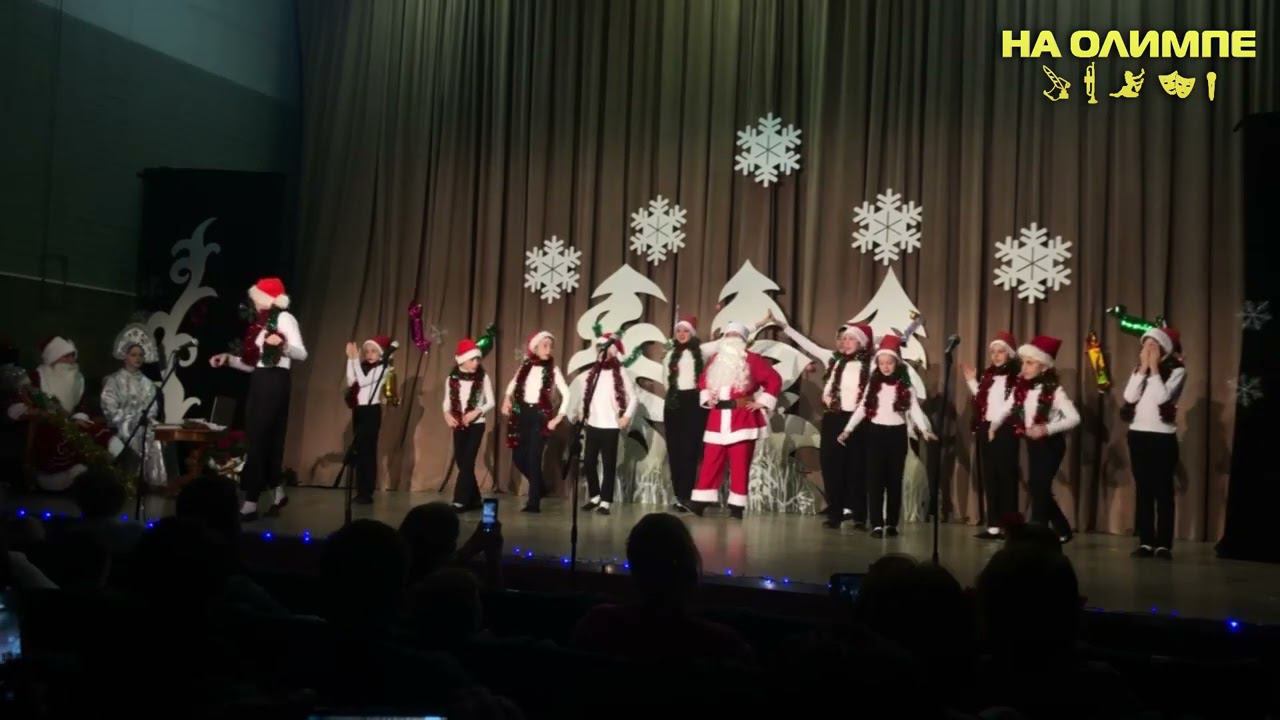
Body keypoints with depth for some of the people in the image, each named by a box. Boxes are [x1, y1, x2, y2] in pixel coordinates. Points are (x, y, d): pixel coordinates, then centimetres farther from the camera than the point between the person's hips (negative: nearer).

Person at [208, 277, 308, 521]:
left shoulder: (284, 318, -6)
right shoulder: (260, 322, 18)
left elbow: (302, 354, -17)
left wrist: (283, 345, -35)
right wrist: (228, 358, 12)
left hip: (275, 383, -8)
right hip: (259, 383, 8)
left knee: (259, 440, -11)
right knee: (267, 439, 9)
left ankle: (251, 502, -12)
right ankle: (277, 492, 19)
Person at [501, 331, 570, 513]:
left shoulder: (553, 370, -3)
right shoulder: (525, 366, 6)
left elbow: (566, 394, -4)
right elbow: (513, 384, 21)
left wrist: (558, 417, -7)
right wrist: (507, 399, 4)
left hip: (540, 415, -4)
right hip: (522, 413, 4)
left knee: (533, 458, -7)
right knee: (519, 457, 5)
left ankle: (534, 502, 0)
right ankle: (538, 487, 29)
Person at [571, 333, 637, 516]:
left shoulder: (621, 373, -3)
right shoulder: (592, 372, 11)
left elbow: (633, 397, -4)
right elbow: (586, 396, 13)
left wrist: (627, 416, -14)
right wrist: (578, 414, 1)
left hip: (610, 426, -5)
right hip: (592, 424, 5)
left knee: (609, 465, 0)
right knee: (588, 463, 6)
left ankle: (605, 501, 4)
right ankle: (594, 496, 22)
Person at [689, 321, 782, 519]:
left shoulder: (752, 359, -3)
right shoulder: (714, 359, 13)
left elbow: (774, 379, -3)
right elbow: (703, 380, 27)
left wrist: (761, 402, -6)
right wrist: (707, 399, 12)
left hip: (742, 418, -4)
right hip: (718, 418, 4)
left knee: (740, 463, -2)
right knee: (711, 461, 4)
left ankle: (737, 505, 2)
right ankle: (701, 501, 6)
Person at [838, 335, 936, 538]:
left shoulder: (905, 386, 1)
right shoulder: (873, 384, 5)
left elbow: (914, 409, -5)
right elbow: (862, 408, 5)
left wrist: (924, 430, -20)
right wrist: (848, 429, -3)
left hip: (897, 434, 0)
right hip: (876, 433, 1)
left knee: (894, 480, 6)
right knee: (875, 479, -5)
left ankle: (892, 523, 14)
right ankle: (877, 523, -6)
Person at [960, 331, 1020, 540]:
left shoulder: (1016, 375, -7)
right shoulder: (988, 375, 14)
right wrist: (972, 381, 18)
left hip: (1006, 430, -7)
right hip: (986, 429, 7)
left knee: (1007, 477, -2)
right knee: (989, 477, 7)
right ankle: (993, 525, 12)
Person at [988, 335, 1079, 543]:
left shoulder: (1054, 390, -16)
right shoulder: (1021, 389, 3)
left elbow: (1074, 418, -21)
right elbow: (1006, 408, 8)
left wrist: (1046, 428, -31)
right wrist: (994, 424, -9)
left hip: (1050, 443, -7)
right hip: (1032, 443, 7)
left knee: (1040, 488, -8)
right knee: (1037, 487, 10)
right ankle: (1063, 531, 24)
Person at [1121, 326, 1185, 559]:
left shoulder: (1177, 371, -4)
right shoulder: (1138, 370, 11)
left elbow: (1162, 397, -19)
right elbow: (1129, 396, -6)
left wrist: (1154, 369, -11)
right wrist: (1143, 368, -6)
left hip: (1163, 436, -5)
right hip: (1138, 434, 5)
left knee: (1163, 491, -2)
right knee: (1143, 491, 6)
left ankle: (1164, 544, -1)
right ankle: (1146, 542, 9)